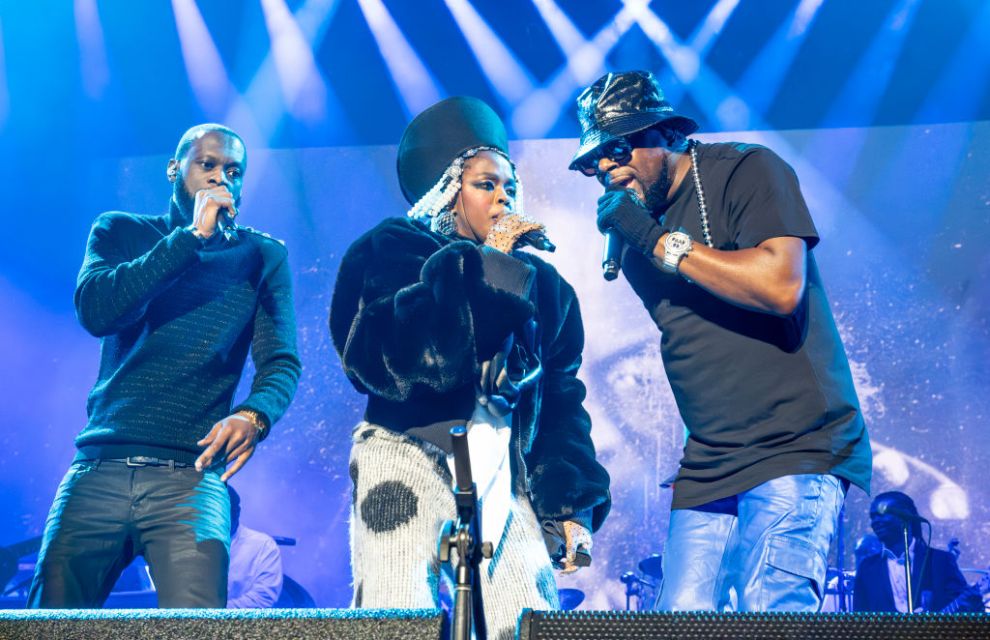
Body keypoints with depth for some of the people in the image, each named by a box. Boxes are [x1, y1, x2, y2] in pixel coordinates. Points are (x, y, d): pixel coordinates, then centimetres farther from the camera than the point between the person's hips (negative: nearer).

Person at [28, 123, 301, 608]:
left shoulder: (263, 256, 12)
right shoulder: (120, 232, 14)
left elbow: (281, 361, 1)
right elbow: (95, 310, -6)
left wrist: (254, 415, -22)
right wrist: (193, 236, -6)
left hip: (191, 475, -1)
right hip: (101, 466, 1)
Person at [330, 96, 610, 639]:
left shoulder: (539, 284, 16)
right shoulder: (391, 252, 2)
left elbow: (560, 401, 15)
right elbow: (394, 356, -17)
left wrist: (571, 504, 4)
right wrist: (483, 268, -11)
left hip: (504, 479, 4)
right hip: (410, 467, -4)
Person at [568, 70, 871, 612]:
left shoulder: (746, 171, -4)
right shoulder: (629, 231, 15)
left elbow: (781, 287, -20)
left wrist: (658, 241, -14)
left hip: (796, 447, -6)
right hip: (706, 466, 6)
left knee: (771, 611, -22)